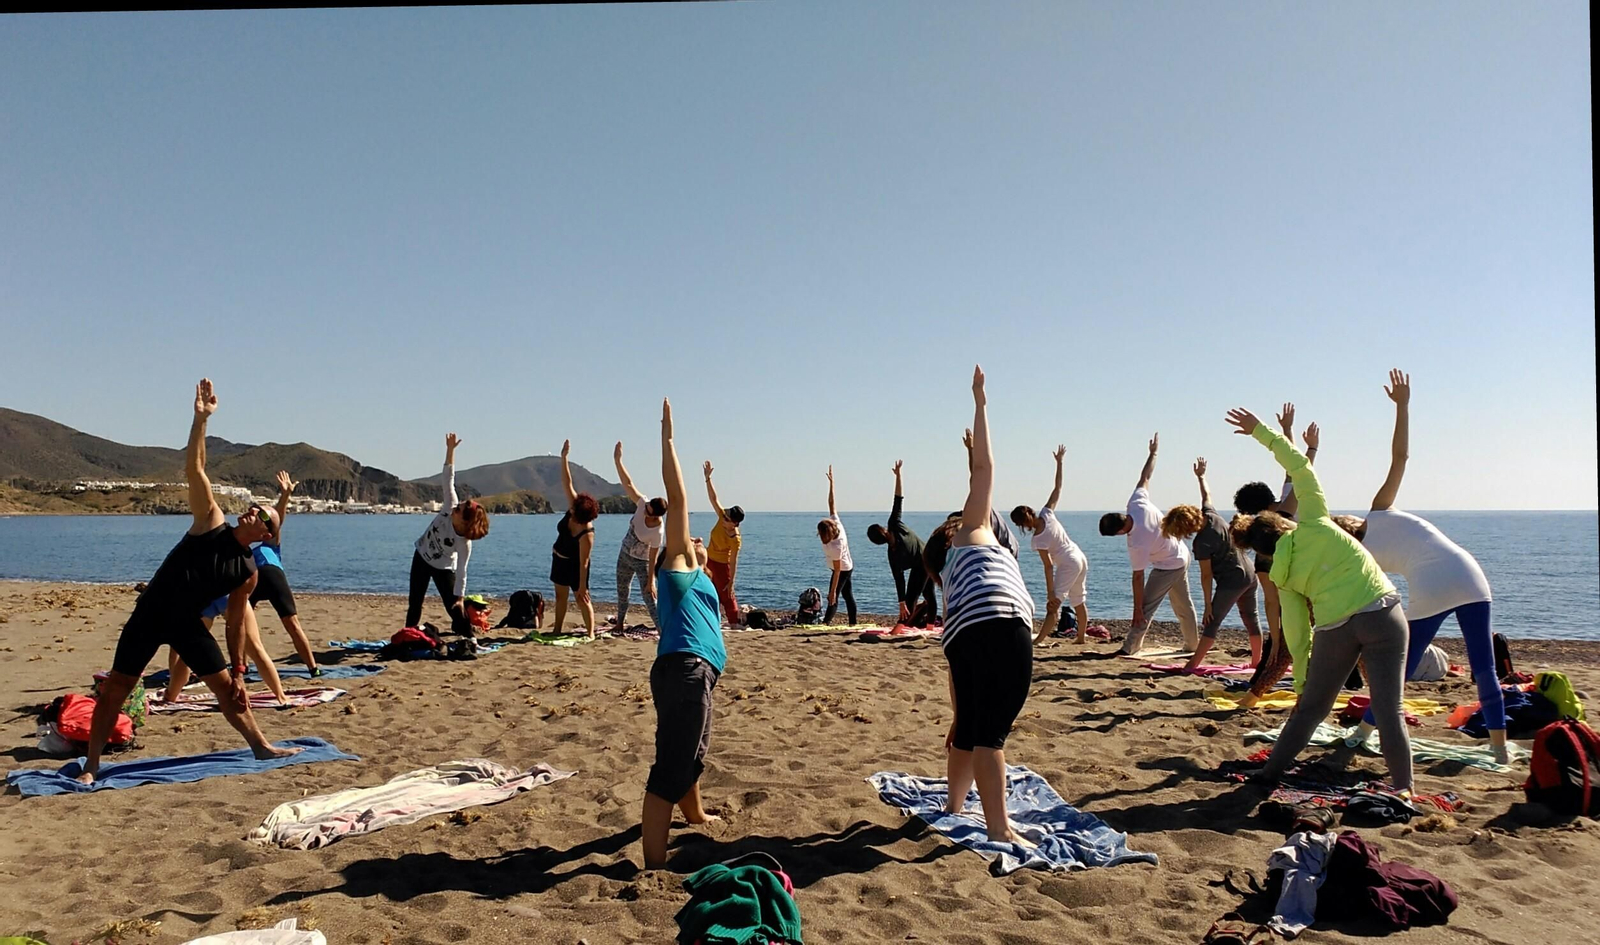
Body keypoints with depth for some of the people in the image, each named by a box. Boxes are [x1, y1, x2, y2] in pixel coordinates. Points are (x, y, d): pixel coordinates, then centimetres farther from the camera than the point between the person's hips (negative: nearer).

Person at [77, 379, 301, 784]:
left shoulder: (248, 573, -2)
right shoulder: (211, 522, -7)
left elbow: (236, 625, 4)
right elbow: (194, 469, -15)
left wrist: (238, 672, 1)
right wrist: (201, 418, -24)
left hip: (187, 625, 2)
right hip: (150, 615, -2)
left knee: (227, 687, 4)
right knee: (116, 686, 0)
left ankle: (261, 746, 18)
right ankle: (91, 764, 12)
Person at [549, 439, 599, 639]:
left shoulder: (586, 534, -36)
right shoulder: (572, 509, -19)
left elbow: (584, 562, -31)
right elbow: (567, 483, -19)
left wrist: (582, 585, -27)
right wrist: (564, 458, -26)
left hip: (574, 565, -8)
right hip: (559, 558, 8)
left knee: (582, 598, -4)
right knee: (560, 595, 14)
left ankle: (591, 633, 0)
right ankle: (557, 629, 23)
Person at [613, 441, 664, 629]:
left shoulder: (657, 532, -32)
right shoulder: (643, 504, -22)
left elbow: (653, 558, -26)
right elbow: (627, 484, -25)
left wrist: (651, 581, -23)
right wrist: (618, 460, -33)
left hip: (641, 561, -7)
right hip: (625, 554, 7)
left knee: (649, 597, -12)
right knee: (622, 590, 21)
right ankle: (620, 623, 39)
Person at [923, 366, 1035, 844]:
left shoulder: (952, 588, 34)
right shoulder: (973, 533, 21)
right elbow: (983, 466, 16)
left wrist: (958, 717, 29)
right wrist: (980, 401, 22)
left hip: (965, 637, 8)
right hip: (1001, 629, -8)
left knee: (973, 727, 22)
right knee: (991, 732, -10)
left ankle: (954, 806, 36)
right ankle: (999, 829, -9)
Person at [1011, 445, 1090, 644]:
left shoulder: (1038, 539, -21)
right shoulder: (1047, 513, -7)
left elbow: (1048, 566, -21)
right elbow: (1058, 488, 0)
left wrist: (1050, 592, -17)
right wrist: (1059, 462, 6)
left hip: (1068, 565, -8)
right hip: (1080, 558, 8)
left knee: (1053, 605, -14)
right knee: (1079, 601, 20)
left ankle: (1039, 639, -21)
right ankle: (1082, 636, 31)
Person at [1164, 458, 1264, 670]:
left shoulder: (1202, 542, -22)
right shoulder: (1210, 514, -4)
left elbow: (1206, 576, -18)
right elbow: (1206, 495, 18)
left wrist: (1208, 605, -12)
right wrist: (1201, 476, 34)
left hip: (1231, 582, -9)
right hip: (1249, 575, 9)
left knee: (1212, 623, -6)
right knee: (1251, 619, 19)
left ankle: (1193, 665, -7)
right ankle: (1257, 661, 31)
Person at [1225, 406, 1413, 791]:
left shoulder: (1282, 574, 11)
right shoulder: (1313, 524, 5)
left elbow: (1296, 633, 10)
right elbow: (1300, 465, 6)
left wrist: (1303, 680, 19)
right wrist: (1261, 431, 12)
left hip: (1335, 629, 1)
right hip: (1382, 613, -1)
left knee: (1310, 708, 16)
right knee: (1388, 708, 0)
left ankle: (1270, 773, 23)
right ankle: (1404, 789, 0)